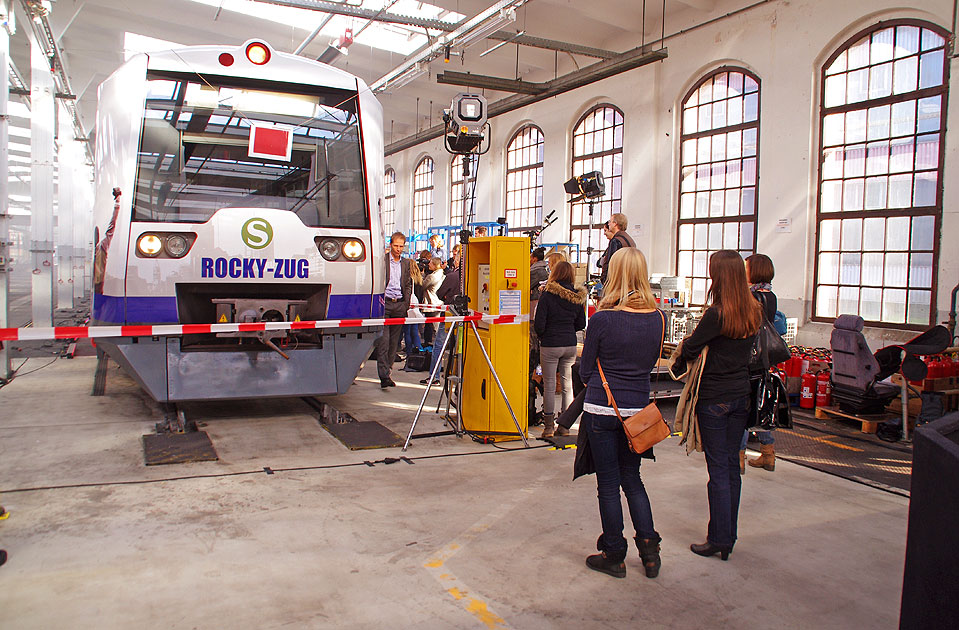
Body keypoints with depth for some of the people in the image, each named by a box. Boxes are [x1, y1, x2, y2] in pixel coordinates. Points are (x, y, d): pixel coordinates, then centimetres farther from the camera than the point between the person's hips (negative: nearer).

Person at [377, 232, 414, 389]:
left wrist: (406, 303, 7)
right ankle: (383, 376, -11)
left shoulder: (406, 263, 14)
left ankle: (387, 372, 17)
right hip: (385, 303, -4)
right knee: (383, 340, -10)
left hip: (399, 304, 4)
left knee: (394, 341, 7)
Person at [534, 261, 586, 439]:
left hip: (550, 345, -4)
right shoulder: (577, 297, 1)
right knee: (567, 385, 11)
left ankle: (549, 427, 9)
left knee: (549, 386, 4)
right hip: (570, 345, 4)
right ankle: (564, 426, 18)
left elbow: (539, 324, -12)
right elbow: (581, 324, 9)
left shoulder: (547, 294, -11)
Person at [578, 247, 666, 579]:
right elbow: (651, 362, 11)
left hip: (602, 410, -4)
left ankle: (614, 555, 19)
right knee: (632, 479, 20)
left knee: (608, 484, 8)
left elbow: (585, 369, -5)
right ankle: (649, 545, 16)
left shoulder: (602, 319, -15)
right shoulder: (657, 319, -2)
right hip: (638, 409, 4)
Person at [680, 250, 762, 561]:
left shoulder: (717, 314, -18)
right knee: (732, 466, 14)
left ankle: (718, 540, 9)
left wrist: (689, 341, 7)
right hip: (741, 395, 6)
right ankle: (729, 538, 23)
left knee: (718, 469, 1)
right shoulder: (754, 312, 2)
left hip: (714, 398, -6)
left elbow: (688, 351, -14)